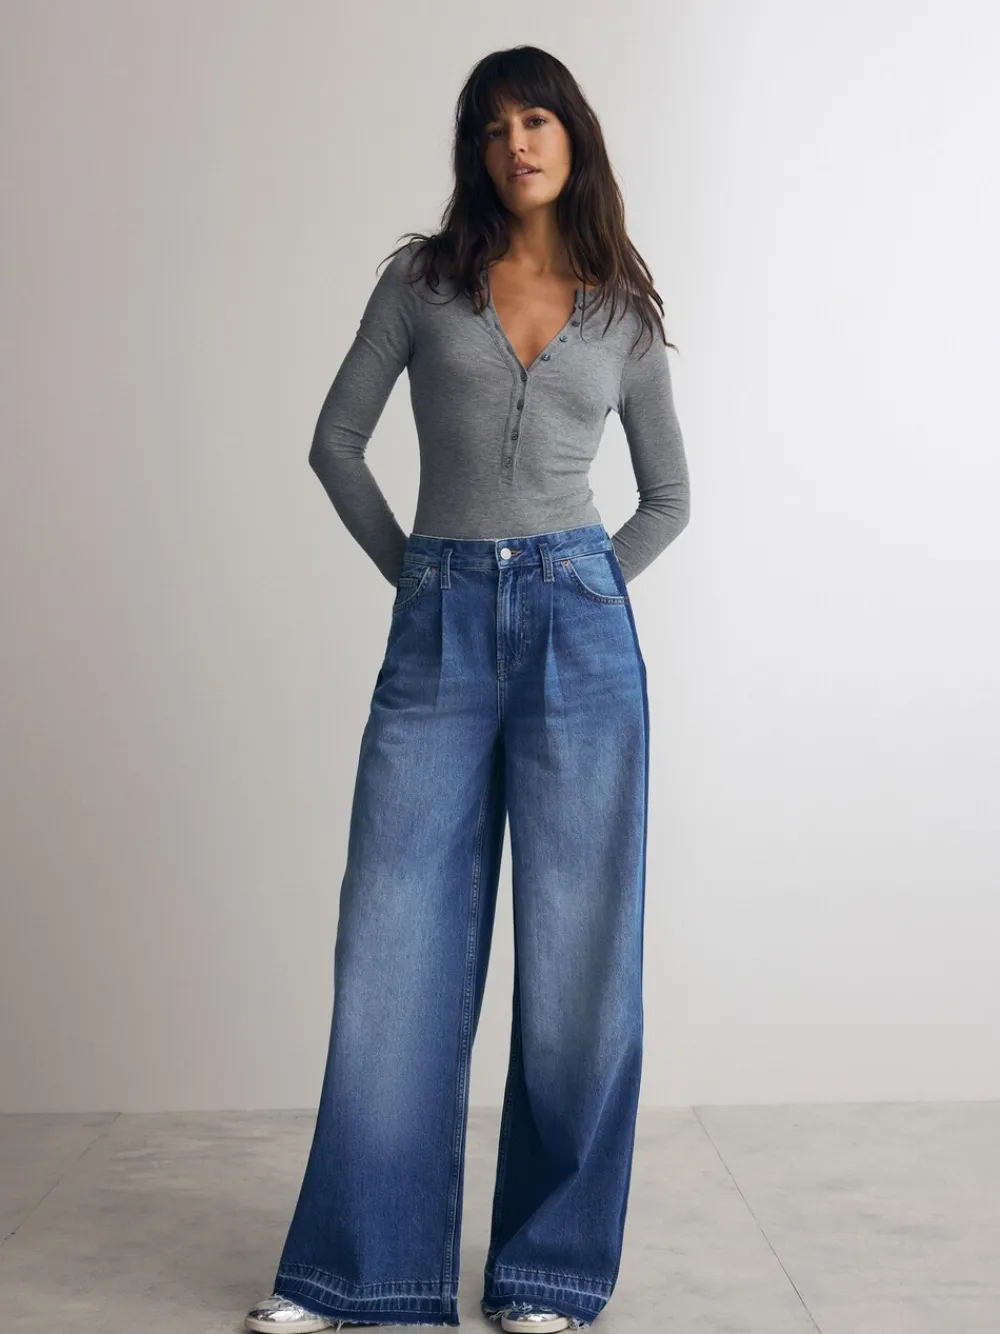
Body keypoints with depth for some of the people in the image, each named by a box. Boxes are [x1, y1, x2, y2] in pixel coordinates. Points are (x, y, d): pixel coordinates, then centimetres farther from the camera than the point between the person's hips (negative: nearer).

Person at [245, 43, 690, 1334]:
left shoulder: (625, 311, 11)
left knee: (575, 954, 3)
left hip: (577, 629, 0)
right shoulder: (422, 276, 10)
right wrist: (413, 568, 5)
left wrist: (580, 590, 6)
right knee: (395, 946, 2)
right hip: (437, 631, 0)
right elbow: (337, 439, 11)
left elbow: (668, 493, 18)